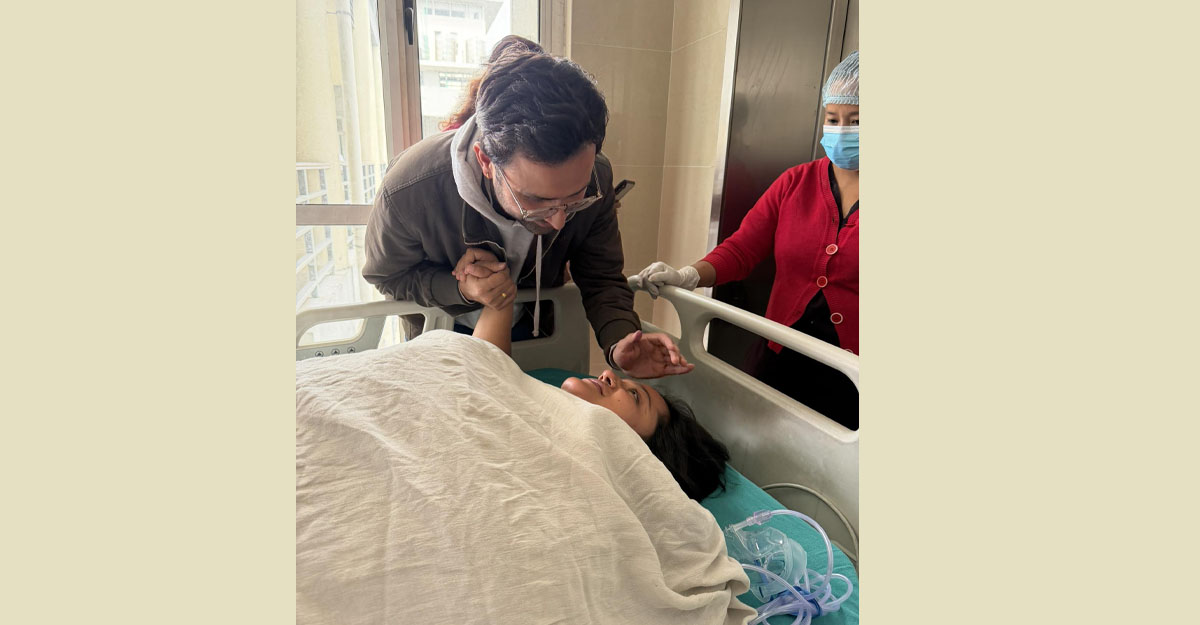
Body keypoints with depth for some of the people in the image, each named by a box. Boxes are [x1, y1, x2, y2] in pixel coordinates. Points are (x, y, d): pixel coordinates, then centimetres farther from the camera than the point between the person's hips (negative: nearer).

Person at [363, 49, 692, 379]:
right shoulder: (409, 190, -36)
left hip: (534, 329, 2)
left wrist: (620, 343, -38)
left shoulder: (593, 178, -29)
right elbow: (386, 275, -18)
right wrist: (460, 290, -36)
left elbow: (602, 280, -19)